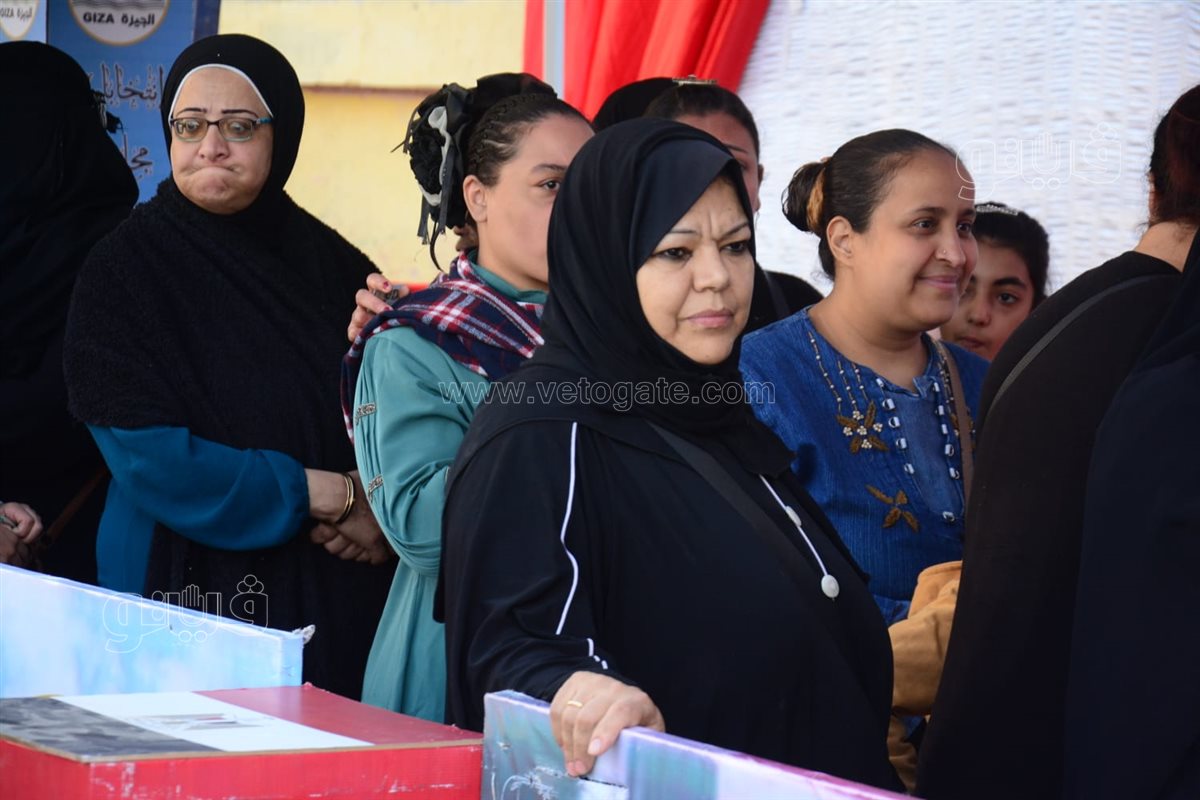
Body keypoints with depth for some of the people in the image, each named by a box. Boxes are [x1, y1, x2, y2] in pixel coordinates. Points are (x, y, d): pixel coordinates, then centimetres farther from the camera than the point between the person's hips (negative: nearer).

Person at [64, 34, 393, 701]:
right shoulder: (126, 267, -3)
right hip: (189, 591, -3)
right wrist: (327, 495, -11)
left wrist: (377, 511, -14)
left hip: (338, 600, 4)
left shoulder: (330, 264, 9)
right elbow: (146, 457, -12)